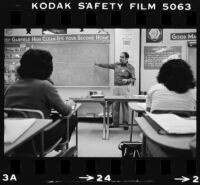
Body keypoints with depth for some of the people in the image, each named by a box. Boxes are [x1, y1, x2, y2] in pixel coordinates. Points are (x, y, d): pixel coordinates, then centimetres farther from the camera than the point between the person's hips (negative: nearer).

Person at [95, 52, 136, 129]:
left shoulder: (130, 67, -4)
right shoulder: (117, 65, 11)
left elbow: (133, 79, -5)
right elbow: (108, 65, 24)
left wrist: (127, 80, -23)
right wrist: (98, 64, 29)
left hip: (125, 88, -5)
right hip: (116, 87, 5)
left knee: (125, 106, -2)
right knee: (115, 106, 6)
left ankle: (125, 123, 7)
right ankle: (115, 123, 14)